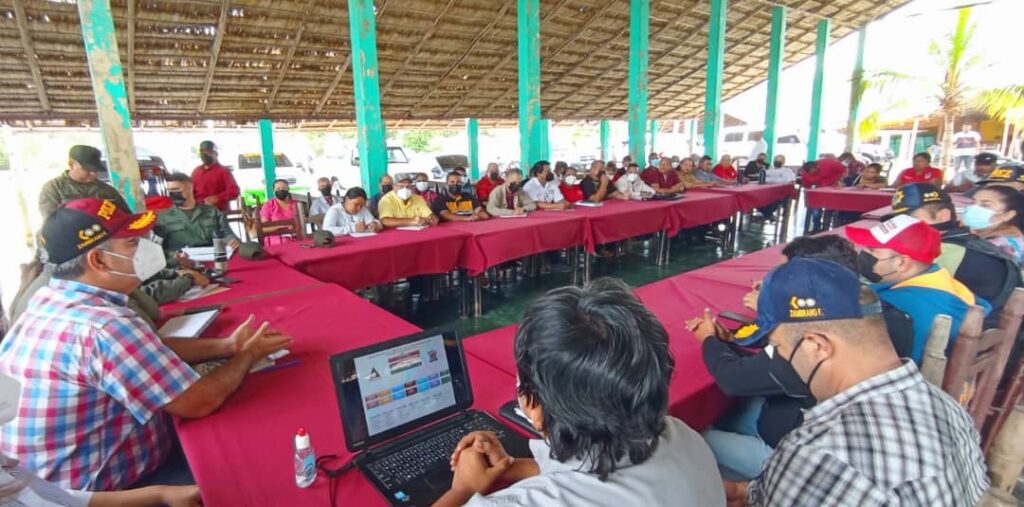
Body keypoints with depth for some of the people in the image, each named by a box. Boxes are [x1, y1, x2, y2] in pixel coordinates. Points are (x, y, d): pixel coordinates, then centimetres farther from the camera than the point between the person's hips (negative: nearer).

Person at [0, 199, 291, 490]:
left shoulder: (49, 302, -1)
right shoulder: (103, 327, -31)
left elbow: (146, 351, 7)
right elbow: (200, 402, -26)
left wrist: (227, 346, -1)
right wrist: (249, 354, -9)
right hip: (95, 489, -8)